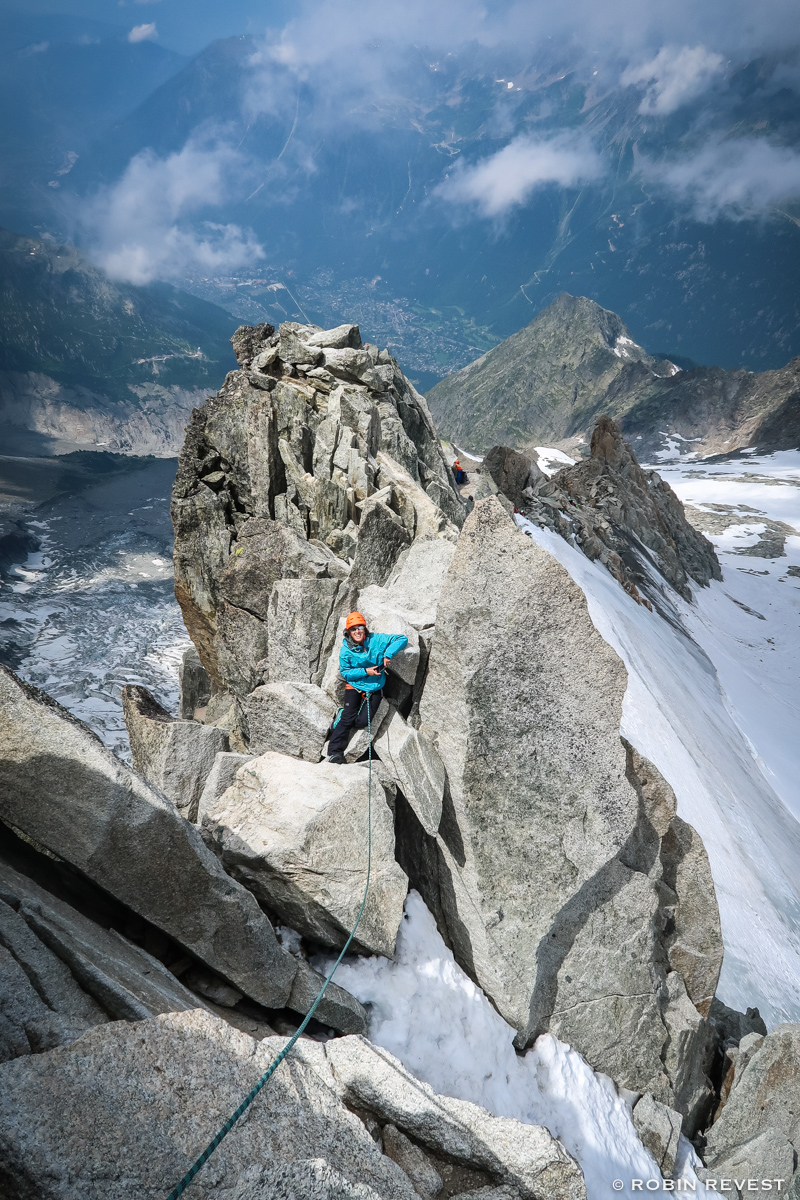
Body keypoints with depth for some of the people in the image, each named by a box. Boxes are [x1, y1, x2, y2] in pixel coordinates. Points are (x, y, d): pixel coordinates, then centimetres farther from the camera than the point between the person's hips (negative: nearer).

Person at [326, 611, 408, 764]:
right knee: (348, 719, -14)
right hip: (354, 686, -1)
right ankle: (335, 751, -3)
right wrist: (365, 672, -19)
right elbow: (345, 672, -7)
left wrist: (388, 655, -22)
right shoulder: (346, 650, -10)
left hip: (374, 688, 1)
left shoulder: (376, 640, -11)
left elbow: (402, 639, -9)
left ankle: (344, 715, 22)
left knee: (362, 722, -10)